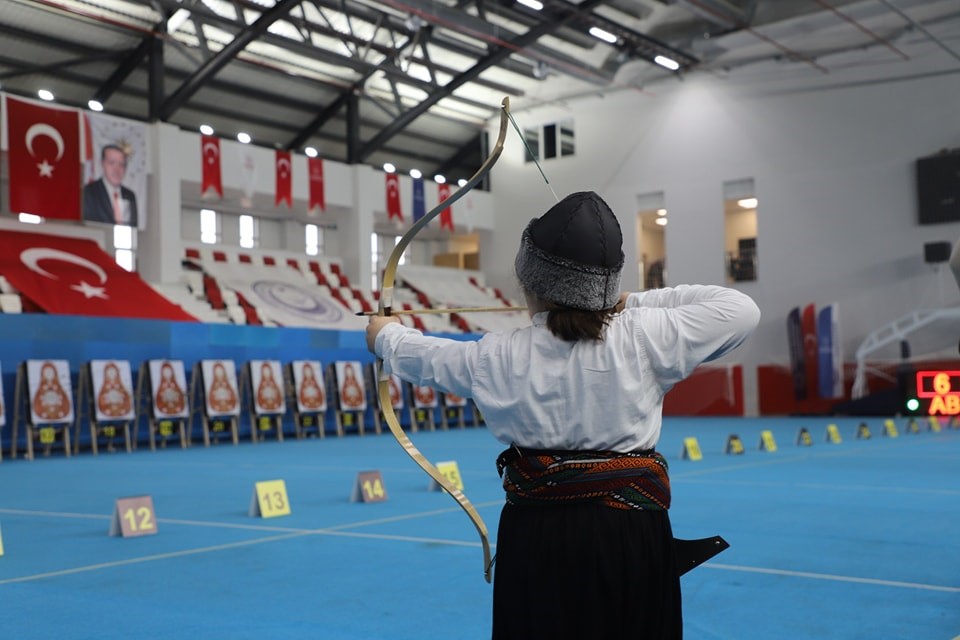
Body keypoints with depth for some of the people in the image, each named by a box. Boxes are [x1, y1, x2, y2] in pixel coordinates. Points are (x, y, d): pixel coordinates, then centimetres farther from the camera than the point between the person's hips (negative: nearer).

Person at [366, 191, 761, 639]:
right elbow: (741, 311, -3)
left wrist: (386, 335, 40)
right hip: (629, 535, -1)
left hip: (536, 538, 1)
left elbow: (426, 356, 18)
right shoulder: (641, 339, -11)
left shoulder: (499, 357, -2)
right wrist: (638, 304, 4)